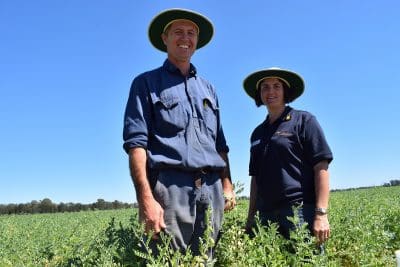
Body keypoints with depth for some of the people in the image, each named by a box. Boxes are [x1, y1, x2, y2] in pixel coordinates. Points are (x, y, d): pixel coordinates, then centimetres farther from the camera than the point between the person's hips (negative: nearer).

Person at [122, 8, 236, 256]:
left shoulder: (208, 88, 23)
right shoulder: (147, 83, 6)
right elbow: (136, 142, -5)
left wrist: (227, 185, 11)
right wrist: (146, 198, -16)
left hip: (212, 189, 5)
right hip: (171, 186, -5)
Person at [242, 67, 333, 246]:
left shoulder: (304, 121, 2)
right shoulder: (257, 133, 18)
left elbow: (321, 168, -5)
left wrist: (321, 214, -14)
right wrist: (251, 217, 14)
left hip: (300, 211, -5)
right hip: (267, 215, 5)